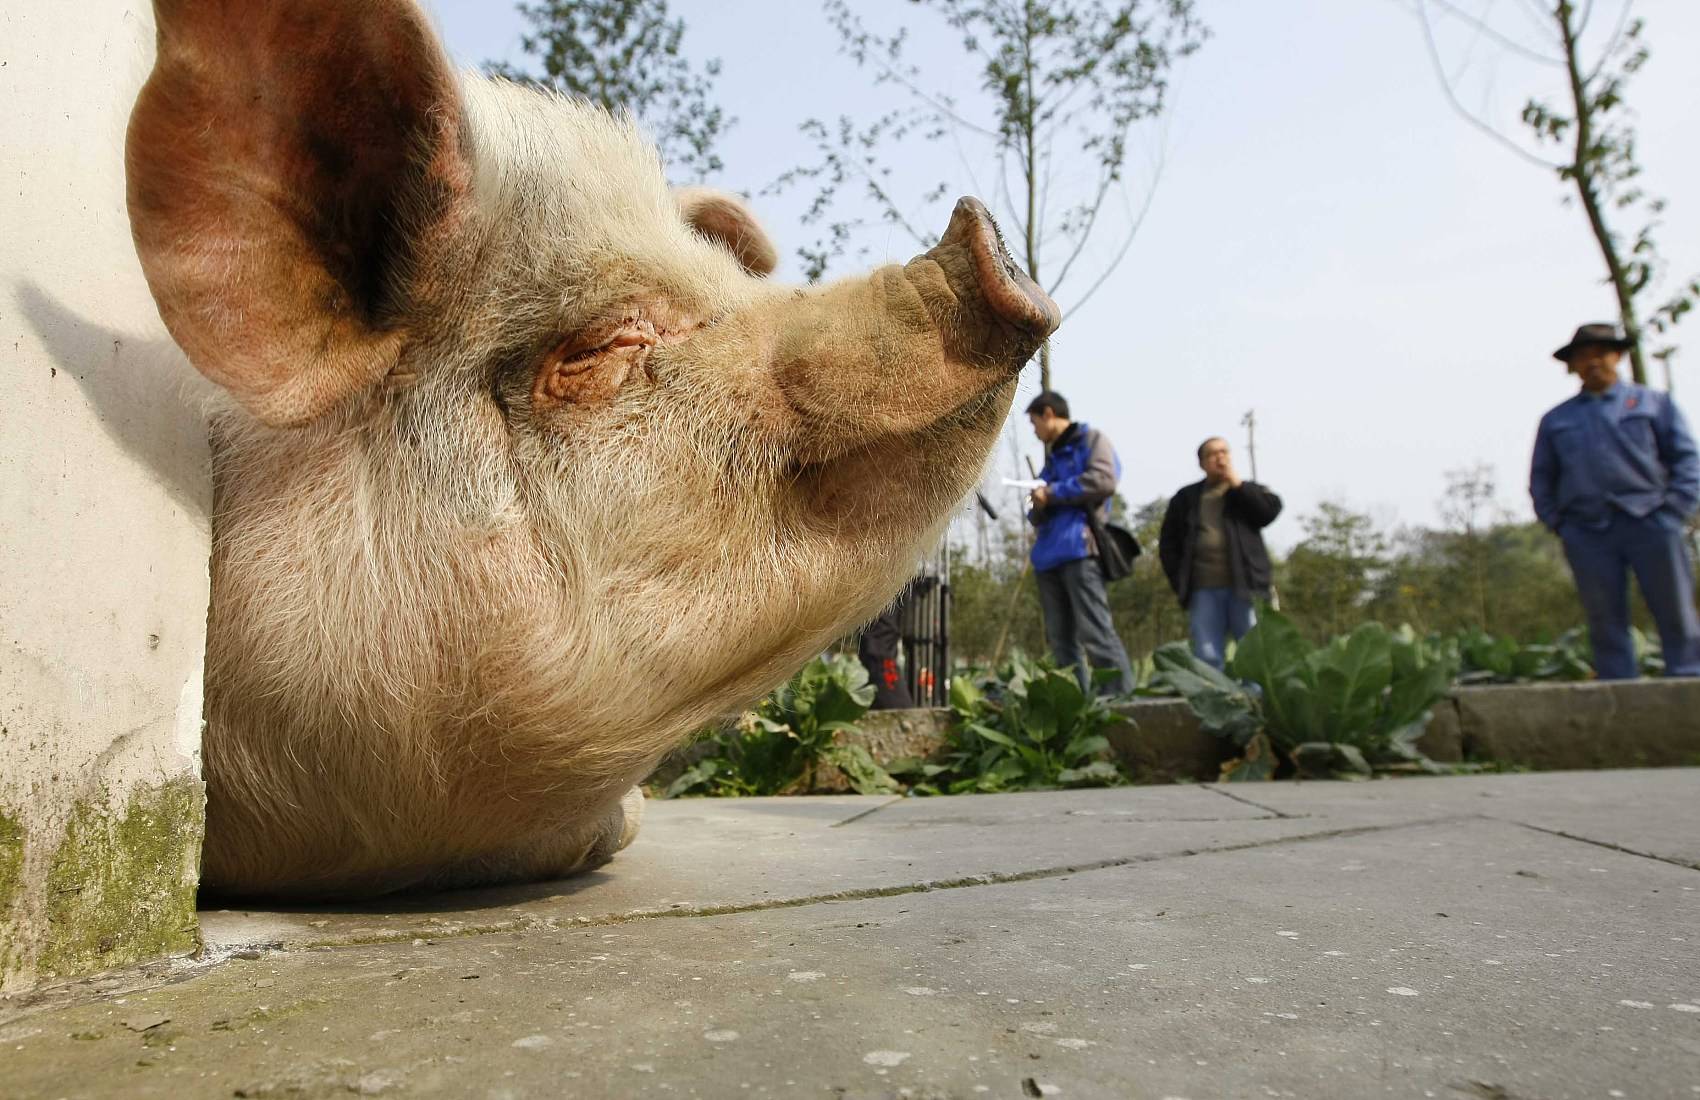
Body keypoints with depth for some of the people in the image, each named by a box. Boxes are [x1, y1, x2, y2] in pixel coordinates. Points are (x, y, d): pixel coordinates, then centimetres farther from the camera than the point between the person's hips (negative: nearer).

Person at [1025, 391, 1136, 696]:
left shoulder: (1091, 440, 6)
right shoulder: (1052, 459, 28)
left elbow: (1104, 480, -13)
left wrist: (1052, 493, -6)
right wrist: (1038, 507, 5)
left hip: (1079, 548, -8)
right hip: (1049, 555, 8)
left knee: (1095, 632, -15)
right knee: (1061, 639, 6)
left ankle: (1122, 696, -14)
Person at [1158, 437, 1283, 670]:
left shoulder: (1247, 491, 16)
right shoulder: (1185, 498, 17)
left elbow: (1271, 509, -5)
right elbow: (1168, 543, 15)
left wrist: (1236, 483, -1)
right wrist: (1179, 581, 3)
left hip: (1244, 587, -1)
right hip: (1203, 590, 1)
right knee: (1207, 658, -1)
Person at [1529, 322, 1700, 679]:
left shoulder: (1653, 402, 13)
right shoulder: (1555, 420, 16)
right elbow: (1540, 480, 16)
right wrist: (1558, 524, 4)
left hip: (1650, 522, -1)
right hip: (1588, 532, 1)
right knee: (1606, 625, 1)